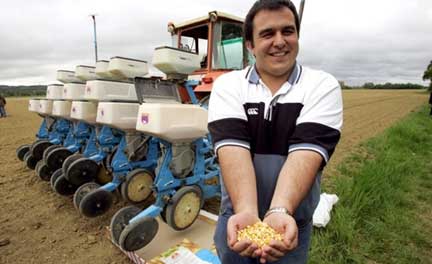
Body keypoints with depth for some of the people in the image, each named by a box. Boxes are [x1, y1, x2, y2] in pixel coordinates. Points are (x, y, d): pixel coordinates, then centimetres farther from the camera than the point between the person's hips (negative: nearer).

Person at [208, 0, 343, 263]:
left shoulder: (323, 86, -8)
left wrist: (280, 212, -36)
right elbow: (234, 150, -20)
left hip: (292, 222, 0)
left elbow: (304, 152, -21)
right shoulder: (227, 85, -7)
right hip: (236, 217, 1)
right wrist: (246, 213, -34)